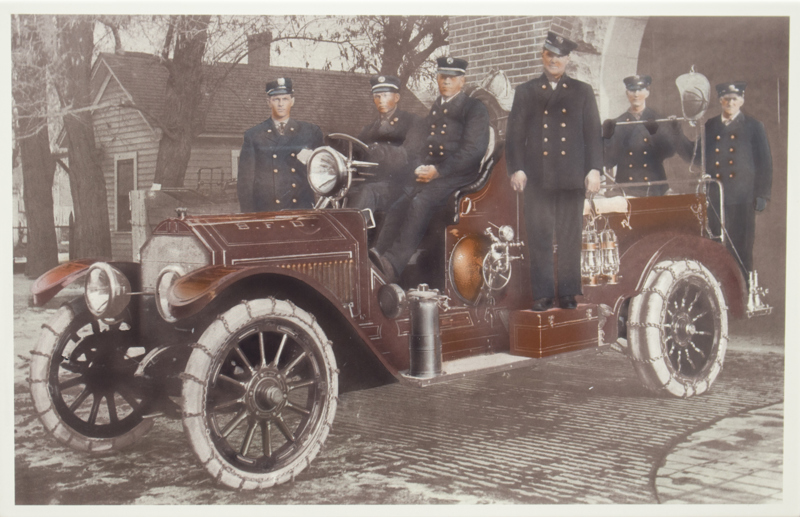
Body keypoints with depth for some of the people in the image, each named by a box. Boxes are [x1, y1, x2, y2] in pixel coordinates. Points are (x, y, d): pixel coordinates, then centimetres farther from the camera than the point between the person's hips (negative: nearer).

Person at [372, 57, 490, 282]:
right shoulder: (432, 109, 27)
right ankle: (378, 255, -36)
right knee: (398, 204, -23)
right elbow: (418, 145, 23)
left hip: (457, 174, -6)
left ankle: (394, 263, -47)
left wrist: (438, 170, -16)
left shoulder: (475, 109, 5)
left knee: (421, 202, -33)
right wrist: (418, 168, 0)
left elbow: (473, 150, -7)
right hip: (426, 172, 6)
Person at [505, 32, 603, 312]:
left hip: (572, 178, 0)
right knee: (539, 238, -1)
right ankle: (542, 294, 5)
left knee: (570, 238, 2)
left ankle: (568, 293, 9)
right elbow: (515, 134, 8)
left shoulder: (582, 92, 14)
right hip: (537, 177, 0)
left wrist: (594, 168, -1)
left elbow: (593, 133, 9)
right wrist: (516, 169, -3)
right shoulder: (526, 92, 13)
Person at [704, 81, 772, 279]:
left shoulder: (754, 126, 6)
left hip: (743, 198, -2)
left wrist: (762, 194, -2)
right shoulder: (710, 126, 14)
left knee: (742, 248, -3)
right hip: (715, 198, 2)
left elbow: (764, 163, 4)